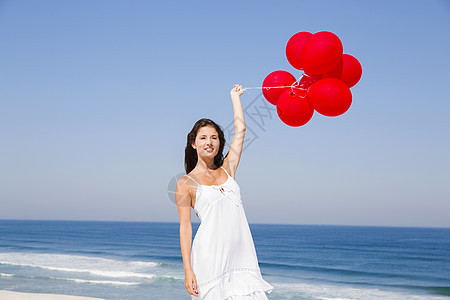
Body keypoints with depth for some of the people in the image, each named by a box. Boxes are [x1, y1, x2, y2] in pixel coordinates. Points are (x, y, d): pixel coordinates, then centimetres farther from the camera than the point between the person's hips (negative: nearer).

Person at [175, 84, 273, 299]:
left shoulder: (227, 170, 16)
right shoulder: (186, 184, 4)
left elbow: (240, 130, 21)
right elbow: (185, 227, -1)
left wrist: (235, 96, 32)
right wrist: (188, 270, -9)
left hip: (241, 254, 4)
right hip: (210, 255, -4)